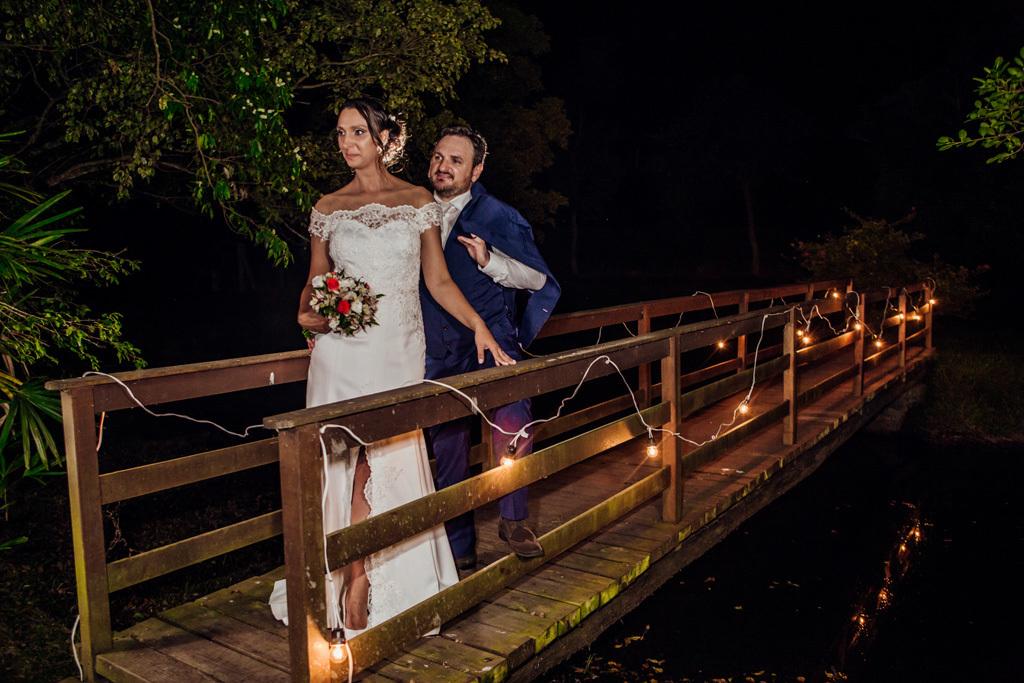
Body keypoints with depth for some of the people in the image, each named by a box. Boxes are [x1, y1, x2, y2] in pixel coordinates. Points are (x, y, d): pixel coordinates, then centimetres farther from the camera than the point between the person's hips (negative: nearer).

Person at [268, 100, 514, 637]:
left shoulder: (419, 202, 6)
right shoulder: (328, 208, 8)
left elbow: (438, 280, 7)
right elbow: (314, 280, 14)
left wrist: (477, 325, -4)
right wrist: (307, 312, -7)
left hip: (400, 350, 0)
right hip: (344, 349, 0)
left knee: (387, 459, 0)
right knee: (354, 462, 0)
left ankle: (361, 577, 15)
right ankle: (356, 581, 15)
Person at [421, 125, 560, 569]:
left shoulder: (499, 217, -1)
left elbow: (539, 279, -2)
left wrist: (490, 260, -17)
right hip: (438, 356, 4)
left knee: (513, 416, -31)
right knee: (448, 452, 8)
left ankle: (513, 519, -10)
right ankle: (459, 548, 24)